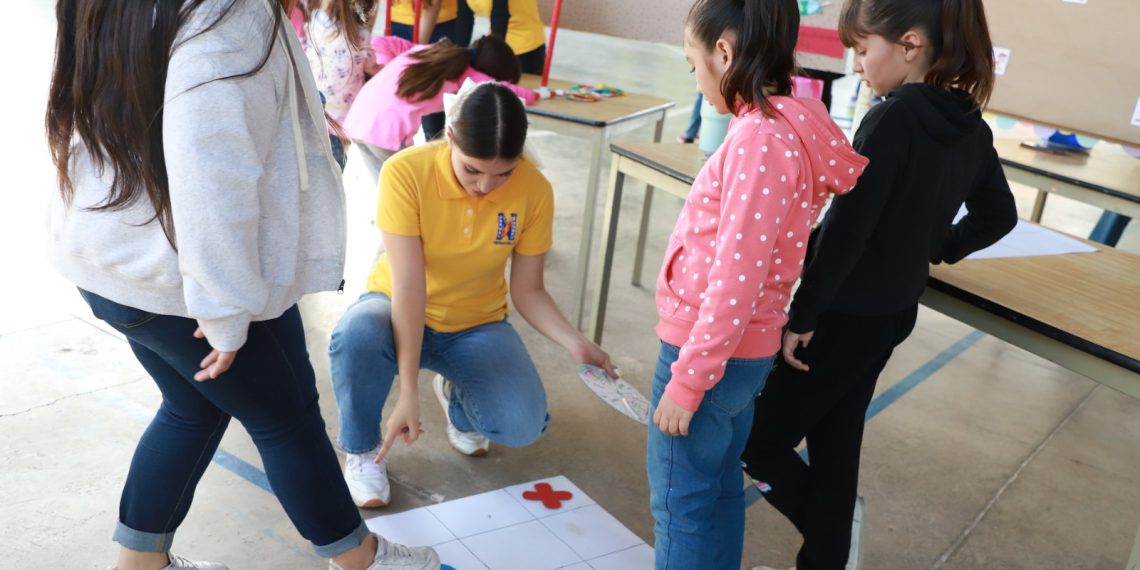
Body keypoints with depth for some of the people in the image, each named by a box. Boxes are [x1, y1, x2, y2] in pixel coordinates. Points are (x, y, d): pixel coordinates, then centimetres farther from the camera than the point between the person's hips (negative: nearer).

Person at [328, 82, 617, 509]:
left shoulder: (534, 191, -18)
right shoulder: (406, 173, -26)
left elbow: (528, 290, -9)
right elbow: (408, 286, -29)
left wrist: (574, 342, -26)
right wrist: (409, 392, -32)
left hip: (475, 325, 2)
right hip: (398, 313, -1)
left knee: (522, 425, -22)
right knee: (357, 335, -37)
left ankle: (456, 395, 15)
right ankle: (362, 450, -6)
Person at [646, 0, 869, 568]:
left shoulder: (759, 139, -23)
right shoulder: (791, 127, 4)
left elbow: (736, 280, -24)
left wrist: (687, 381, -18)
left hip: (708, 349, -8)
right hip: (740, 349, 9)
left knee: (680, 506, 9)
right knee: (719, 489, 23)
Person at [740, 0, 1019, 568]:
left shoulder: (893, 119, -21)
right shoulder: (971, 127, 5)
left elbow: (845, 229, -22)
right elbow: (998, 216, 17)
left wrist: (802, 315, -15)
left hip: (847, 314, -9)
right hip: (893, 312, 9)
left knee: (760, 441, 6)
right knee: (835, 447, 20)